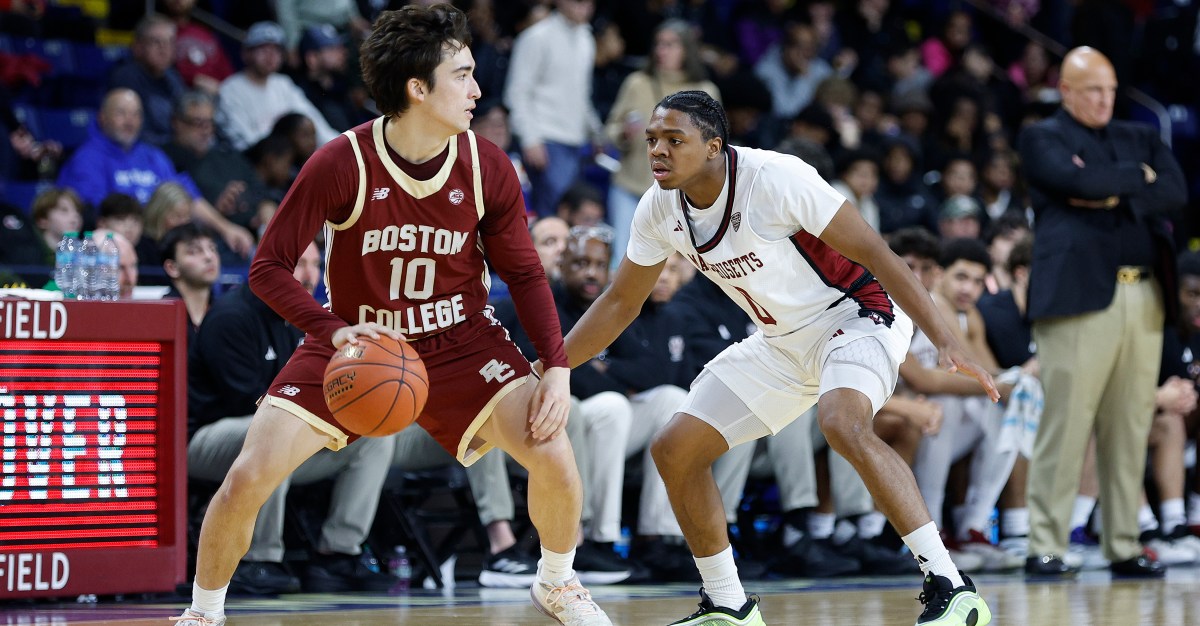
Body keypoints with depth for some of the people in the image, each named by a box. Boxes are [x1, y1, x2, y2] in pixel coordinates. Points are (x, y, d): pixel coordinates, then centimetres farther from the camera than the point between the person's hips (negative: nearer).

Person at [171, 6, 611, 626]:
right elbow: (267, 267, -16)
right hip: (357, 342, -2)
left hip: (460, 341, 2)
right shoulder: (340, 164, -21)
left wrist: (557, 367, -10)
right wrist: (332, 330, -33)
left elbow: (524, 273, 1)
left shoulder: (487, 167, -12)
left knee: (553, 456, -16)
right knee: (246, 479, -15)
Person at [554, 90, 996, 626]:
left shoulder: (775, 178, -26)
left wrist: (945, 341, -30)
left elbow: (872, 251, -24)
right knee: (674, 451, 2)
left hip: (855, 315, -8)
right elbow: (620, 302, 9)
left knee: (841, 423, -37)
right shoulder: (659, 210, -6)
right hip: (782, 341, 8)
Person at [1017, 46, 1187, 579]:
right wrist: (1138, 178, 2)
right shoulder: (1042, 138, 7)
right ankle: (1045, 547, -6)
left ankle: (1124, 548, 11)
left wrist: (1114, 197, -7)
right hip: (1080, 294, -5)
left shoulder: (1139, 139, 22)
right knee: (1065, 425, -9)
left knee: (1130, 430, 6)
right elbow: (1080, 180, -12)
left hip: (1144, 298, 5)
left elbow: (1176, 191, 5)